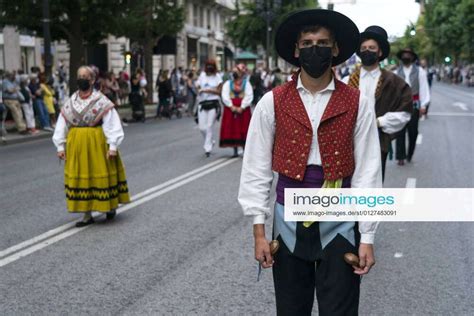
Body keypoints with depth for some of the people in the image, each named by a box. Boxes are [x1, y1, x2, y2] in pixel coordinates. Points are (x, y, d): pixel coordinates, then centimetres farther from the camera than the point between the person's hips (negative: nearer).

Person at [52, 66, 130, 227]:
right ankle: (87, 214, 14)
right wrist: (60, 146, 3)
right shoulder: (70, 102, 6)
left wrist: (113, 146, -18)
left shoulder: (102, 101, -8)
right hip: (76, 144, 4)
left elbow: (112, 124, -12)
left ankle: (111, 206, 28)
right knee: (81, 178, 6)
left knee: (101, 175, 4)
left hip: (97, 143, -4)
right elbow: (62, 125, 8)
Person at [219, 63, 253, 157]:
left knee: (243, 129, -3)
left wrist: (241, 107, -15)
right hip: (231, 108, 1)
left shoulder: (246, 84, 6)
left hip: (243, 109, -1)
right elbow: (225, 96, 0)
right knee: (232, 129, -2)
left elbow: (249, 96, -4)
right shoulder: (228, 83, 10)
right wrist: (231, 106, -13)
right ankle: (235, 151, 5)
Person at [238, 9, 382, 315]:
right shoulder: (272, 103, -3)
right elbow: (257, 169, 0)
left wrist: (367, 237, -4)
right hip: (289, 221, 1)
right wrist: (259, 231, -2)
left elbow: (367, 171, -3)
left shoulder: (357, 104, -3)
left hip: (339, 223, -1)